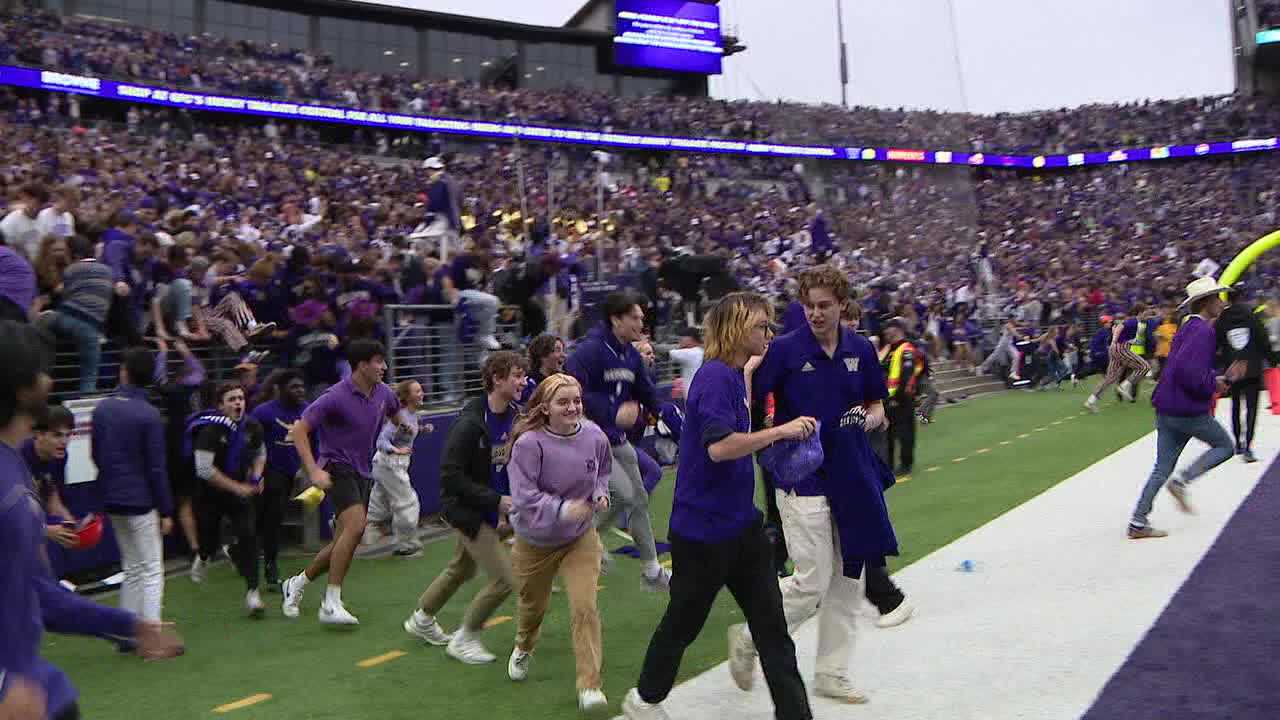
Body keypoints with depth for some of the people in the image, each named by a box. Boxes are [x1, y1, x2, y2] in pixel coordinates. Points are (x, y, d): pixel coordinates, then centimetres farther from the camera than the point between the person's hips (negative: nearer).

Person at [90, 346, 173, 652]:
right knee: (152, 570, 1)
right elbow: (156, 467, -13)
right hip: (141, 502, -6)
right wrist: (166, 510, -8)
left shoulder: (102, 409, 2)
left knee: (132, 567, 17)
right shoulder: (149, 415, -14)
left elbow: (95, 454, 11)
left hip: (112, 500, 6)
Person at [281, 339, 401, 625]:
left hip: (363, 473, 8)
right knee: (355, 525, -27)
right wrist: (314, 470, -22)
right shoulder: (336, 397, -16)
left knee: (344, 543, 8)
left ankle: (296, 584, 31)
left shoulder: (384, 393, 4)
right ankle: (331, 604, -21)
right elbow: (299, 430, -14)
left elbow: (394, 411, 30)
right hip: (337, 468, -8)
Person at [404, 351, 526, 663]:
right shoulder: (470, 423, -26)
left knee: (461, 569, 26)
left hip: (492, 509, 8)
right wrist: (496, 501, -26)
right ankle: (464, 639, 12)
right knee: (504, 578, -9)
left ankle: (421, 620, 49)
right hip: (466, 510, -8)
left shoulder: (514, 417, -3)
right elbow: (451, 476, -26)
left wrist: (510, 507, 0)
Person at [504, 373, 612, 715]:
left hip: (580, 537, 2)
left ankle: (589, 685, -1)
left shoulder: (594, 436, -12)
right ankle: (523, 649, 56)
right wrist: (563, 509, -41)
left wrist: (600, 493, -9)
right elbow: (524, 498, -29)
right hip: (535, 540, -1)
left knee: (585, 607, -12)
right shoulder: (529, 443, -26)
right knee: (532, 604, 21)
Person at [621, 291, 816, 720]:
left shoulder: (733, 376, 10)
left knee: (770, 621, 7)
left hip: (741, 524, 9)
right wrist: (781, 431, -25)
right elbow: (719, 446, -31)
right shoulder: (715, 376, -19)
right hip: (703, 528, -9)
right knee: (684, 620, 10)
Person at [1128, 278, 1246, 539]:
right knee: (1225, 446, 13)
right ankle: (1182, 481, -2)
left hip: (1166, 409, 9)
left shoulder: (1188, 328, 18)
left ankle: (1138, 522, 6)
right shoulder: (1202, 331, -14)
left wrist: (1223, 377, 17)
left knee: (1162, 467, 9)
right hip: (1188, 410, -9)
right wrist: (1214, 384, -13)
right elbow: (1188, 370, -26)